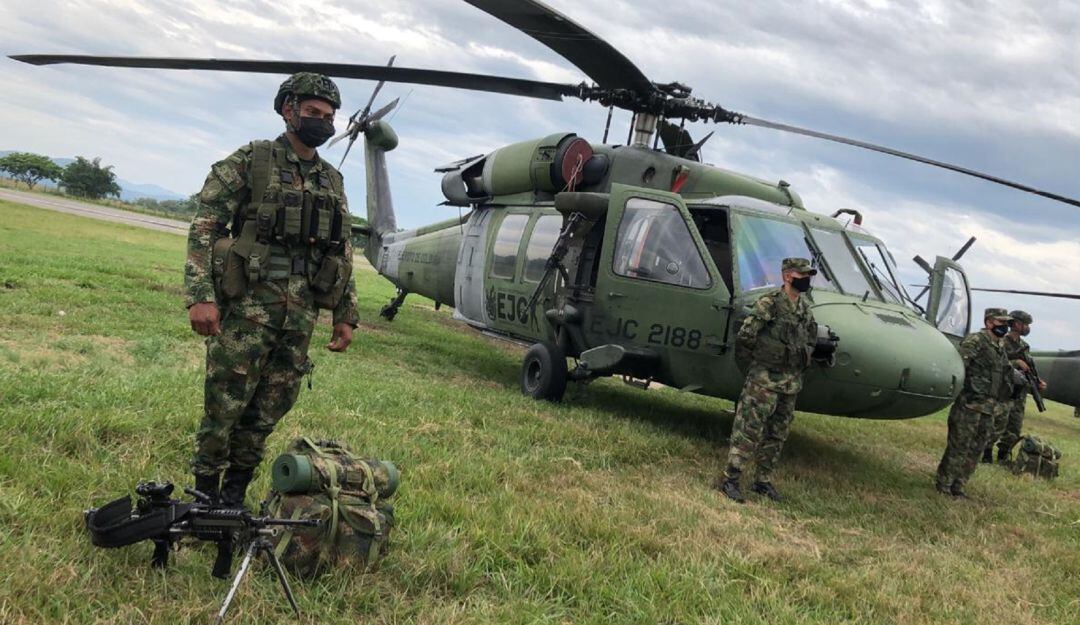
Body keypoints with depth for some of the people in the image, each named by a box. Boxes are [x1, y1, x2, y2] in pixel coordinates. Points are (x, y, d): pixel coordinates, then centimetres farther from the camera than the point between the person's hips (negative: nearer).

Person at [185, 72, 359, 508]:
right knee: (224, 404, 0)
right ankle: (204, 494, 17)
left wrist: (346, 315, 13)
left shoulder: (332, 181, 14)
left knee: (269, 411, 8)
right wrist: (200, 296, -18)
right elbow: (205, 227, -8)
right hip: (247, 306, -5)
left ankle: (235, 496, 23)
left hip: (301, 314, 5)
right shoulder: (249, 162, -2)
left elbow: (343, 254, 18)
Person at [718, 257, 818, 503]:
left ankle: (763, 480, 23)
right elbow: (745, 336, -15)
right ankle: (730, 480, 0)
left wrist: (797, 367, 16)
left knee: (777, 434, 13)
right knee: (749, 430, -6)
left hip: (791, 381, 7)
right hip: (764, 379, -7)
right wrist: (754, 362, -3)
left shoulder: (805, 310, 10)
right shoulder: (769, 303, -14)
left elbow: (810, 339, 24)